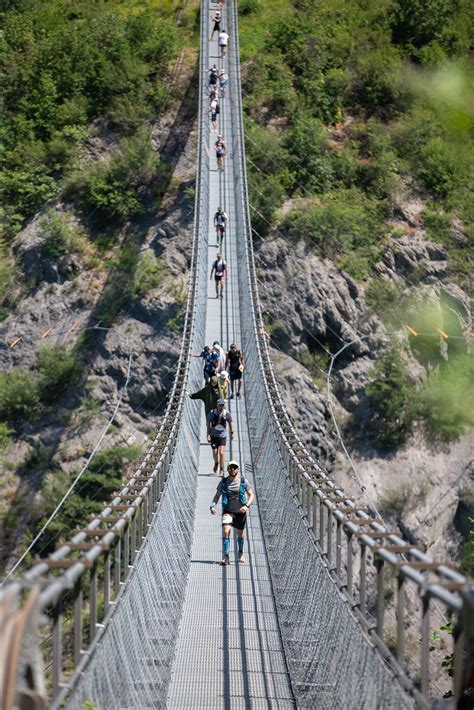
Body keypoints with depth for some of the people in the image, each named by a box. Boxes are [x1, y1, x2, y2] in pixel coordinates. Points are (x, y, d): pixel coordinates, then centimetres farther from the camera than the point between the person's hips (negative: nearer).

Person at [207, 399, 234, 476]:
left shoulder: (226, 413, -6)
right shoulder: (212, 413, -8)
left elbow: (230, 423, 10)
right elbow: (208, 424, -1)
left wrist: (231, 433, 17)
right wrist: (208, 434, -7)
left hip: (222, 435, -1)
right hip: (214, 435, 1)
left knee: (221, 453, -11)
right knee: (215, 453, 4)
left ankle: (222, 470, -1)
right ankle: (216, 463, 36)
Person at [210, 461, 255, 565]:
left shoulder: (243, 481, -6)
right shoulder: (223, 482, -2)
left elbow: (251, 495, -2)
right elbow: (217, 496, 7)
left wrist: (247, 505, -19)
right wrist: (213, 506, -12)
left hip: (240, 512, 0)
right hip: (228, 511, 0)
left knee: (240, 533, 16)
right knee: (226, 531, -21)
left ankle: (241, 553, 43)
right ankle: (225, 557, -19)